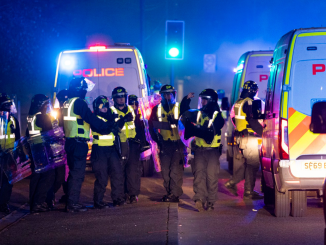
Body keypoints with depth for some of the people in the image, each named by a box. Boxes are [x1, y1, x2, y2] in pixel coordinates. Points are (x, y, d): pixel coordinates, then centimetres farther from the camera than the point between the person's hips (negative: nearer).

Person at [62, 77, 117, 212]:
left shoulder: (66, 103, 14)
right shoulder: (78, 102, -13)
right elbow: (91, 119, -17)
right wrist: (108, 126, -6)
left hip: (70, 142, 9)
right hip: (79, 144, -9)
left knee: (73, 173, 16)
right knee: (77, 174, -6)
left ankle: (70, 202, 21)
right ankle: (73, 203, -6)